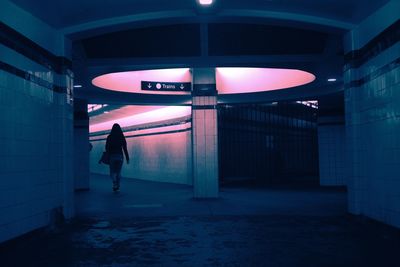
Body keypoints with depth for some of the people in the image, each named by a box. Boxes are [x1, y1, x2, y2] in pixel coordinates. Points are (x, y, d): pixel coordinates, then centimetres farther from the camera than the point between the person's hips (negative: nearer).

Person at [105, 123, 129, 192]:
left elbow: (107, 148, -2)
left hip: (112, 156, -1)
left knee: (112, 172, 6)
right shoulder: (122, 137, 0)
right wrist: (127, 158, 1)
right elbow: (125, 148, -3)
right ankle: (117, 187, 8)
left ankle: (114, 183, -20)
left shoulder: (109, 137, -2)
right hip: (120, 156, 1)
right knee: (118, 172, 11)